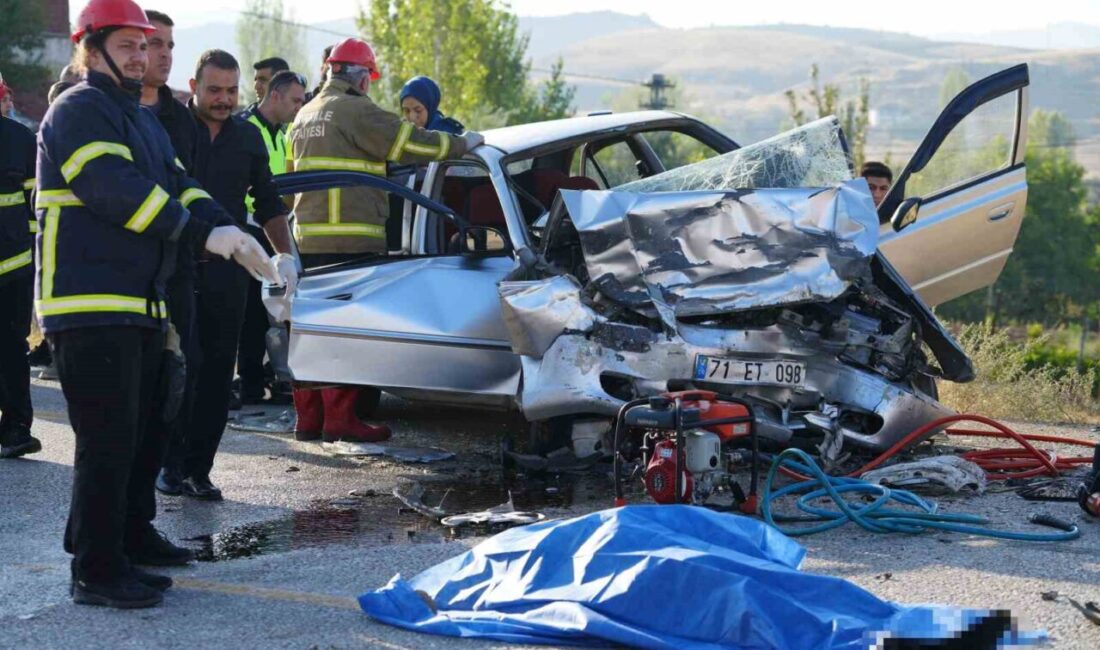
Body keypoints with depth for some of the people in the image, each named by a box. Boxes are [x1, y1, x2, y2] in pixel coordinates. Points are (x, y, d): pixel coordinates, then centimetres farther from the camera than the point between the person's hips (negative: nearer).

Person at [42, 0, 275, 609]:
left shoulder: (144, 121, 22)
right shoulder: (78, 111, -10)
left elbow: (178, 187, 13)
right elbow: (117, 191, -23)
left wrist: (230, 232, -7)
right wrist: (204, 235, -28)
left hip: (140, 303, 10)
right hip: (89, 305, -10)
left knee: (144, 431, 18)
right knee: (109, 438, -10)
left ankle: (133, 534, 33)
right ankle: (97, 571, -4)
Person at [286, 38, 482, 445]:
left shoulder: (305, 115, 21)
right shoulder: (355, 110, -8)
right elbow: (408, 142, -10)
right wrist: (462, 144, 2)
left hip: (309, 239, 9)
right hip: (349, 240, -9)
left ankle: (308, 418, 14)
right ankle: (340, 419, -8)